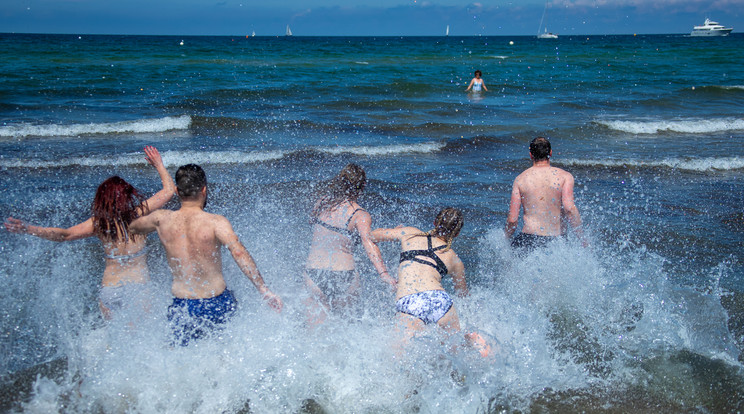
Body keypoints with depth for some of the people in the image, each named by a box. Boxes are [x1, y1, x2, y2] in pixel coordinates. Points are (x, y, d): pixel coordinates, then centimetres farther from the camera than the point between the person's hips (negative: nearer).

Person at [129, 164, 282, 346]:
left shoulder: (162, 220, -3)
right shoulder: (215, 222, -14)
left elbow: (132, 227, 18)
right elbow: (239, 252, -28)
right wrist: (264, 289, -27)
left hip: (181, 307, 2)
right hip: (217, 304, -2)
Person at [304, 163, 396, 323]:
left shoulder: (321, 202, 5)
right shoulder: (361, 215, -6)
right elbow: (368, 243, -20)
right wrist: (383, 273, -30)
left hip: (313, 272, 3)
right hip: (343, 274, -3)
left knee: (315, 327, 9)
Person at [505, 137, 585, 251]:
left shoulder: (520, 179, 5)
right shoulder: (565, 176, 3)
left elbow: (512, 220, 2)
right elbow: (569, 208, -13)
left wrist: (507, 241, 17)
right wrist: (582, 238, -6)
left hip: (529, 238, -1)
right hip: (558, 240, 1)